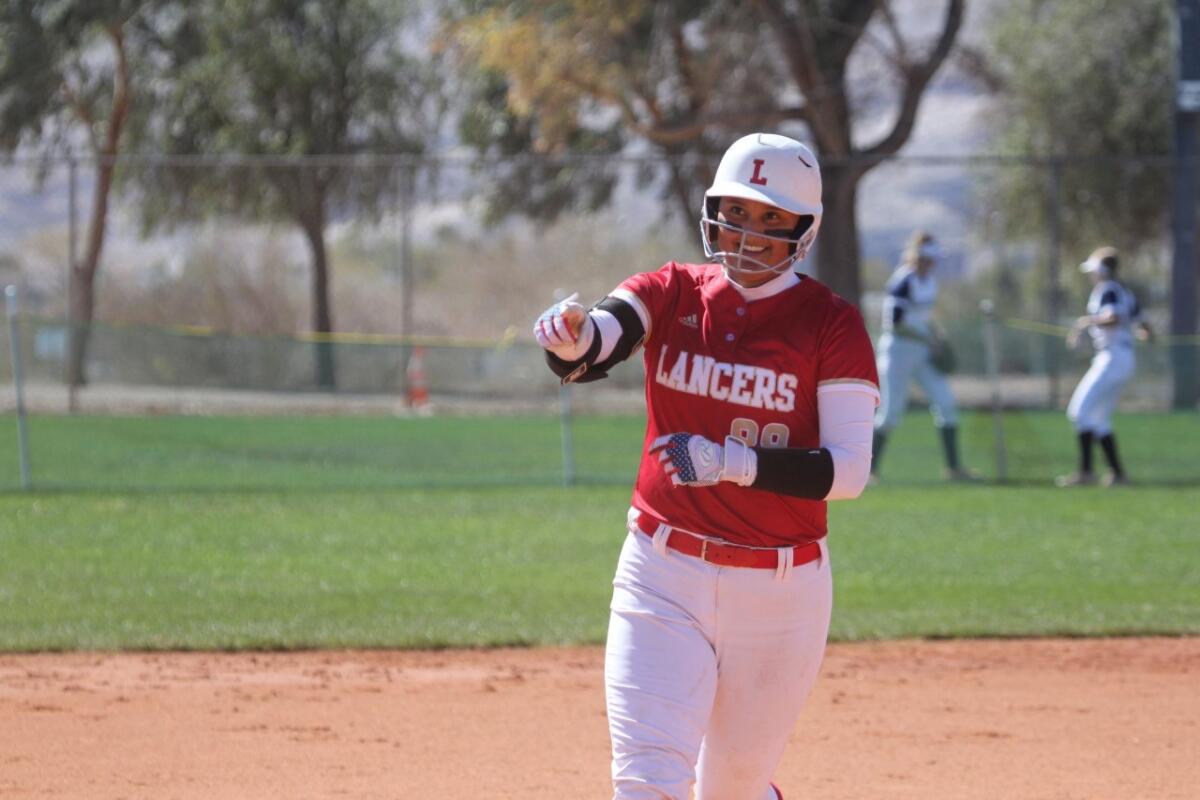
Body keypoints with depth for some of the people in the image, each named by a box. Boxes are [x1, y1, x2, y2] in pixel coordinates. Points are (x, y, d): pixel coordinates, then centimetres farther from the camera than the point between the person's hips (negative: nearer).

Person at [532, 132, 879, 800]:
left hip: (782, 592, -1)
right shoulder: (671, 294, 3)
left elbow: (849, 471, -13)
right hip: (664, 576, 1)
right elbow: (590, 351, -18)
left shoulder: (831, 324, -4)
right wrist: (572, 336, -42)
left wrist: (734, 462, -27)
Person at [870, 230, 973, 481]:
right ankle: (868, 468, 7)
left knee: (946, 403, 1)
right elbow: (895, 323, -21)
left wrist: (938, 338, 5)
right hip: (899, 349, -8)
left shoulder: (929, 280, 8)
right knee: (891, 410, -5)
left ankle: (953, 467, 5)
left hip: (923, 350, 8)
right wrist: (929, 340, -19)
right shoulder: (902, 281, -17)